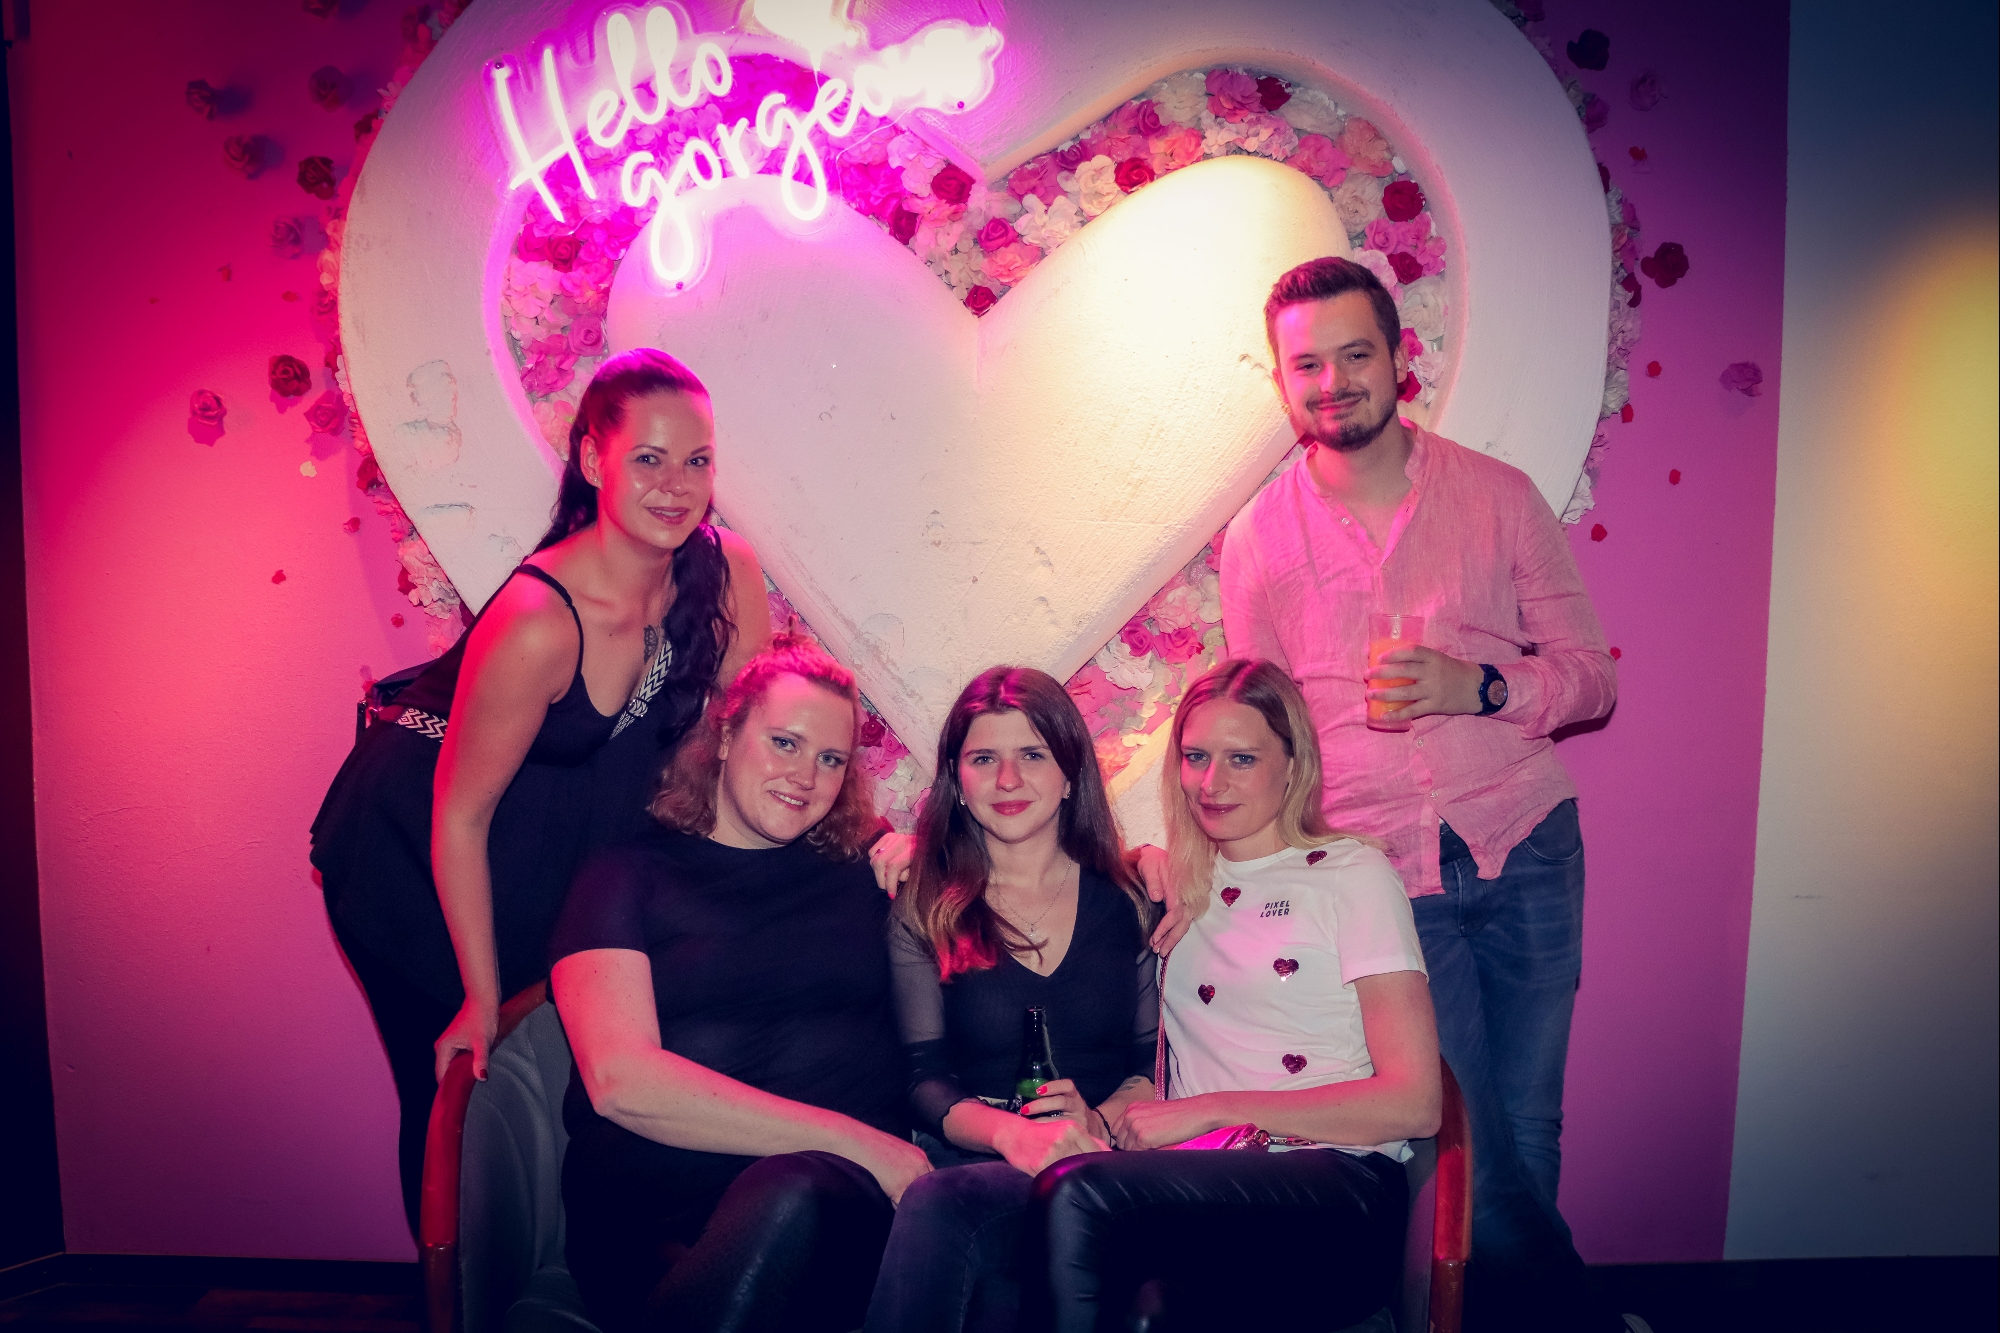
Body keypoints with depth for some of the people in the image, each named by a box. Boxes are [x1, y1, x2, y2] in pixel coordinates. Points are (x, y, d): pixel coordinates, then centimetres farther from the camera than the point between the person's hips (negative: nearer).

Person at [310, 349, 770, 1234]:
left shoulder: (726, 573, -19)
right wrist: (481, 1001, -16)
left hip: (555, 835, 5)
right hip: (408, 846, -5)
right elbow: (459, 817, -24)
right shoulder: (536, 624, -34)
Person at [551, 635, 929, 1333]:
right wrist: (853, 1142, -10)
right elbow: (620, 1080, -6)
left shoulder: (862, 869, 17)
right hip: (651, 1218, -1)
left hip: (837, 1202, 2)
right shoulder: (628, 875, 9)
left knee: (788, 1197, -35)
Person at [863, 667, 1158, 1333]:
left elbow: (1159, 1059, 8)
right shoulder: (925, 910, 9)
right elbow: (923, 1076, 1)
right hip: (972, 1162, 1)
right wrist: (1010, 1133, -19)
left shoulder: (1130, 899, 10)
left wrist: (1099, 1122, -13)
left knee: (941, 1203, -33)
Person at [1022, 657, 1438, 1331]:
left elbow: (1414, 1104, -4)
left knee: (1077, 1191, -30)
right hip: (1197, 1190, 3)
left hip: (1338, 1191, -3)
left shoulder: (1353, 873, 4)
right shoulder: (1172, 882, 18)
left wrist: (1209, 1109, -9)